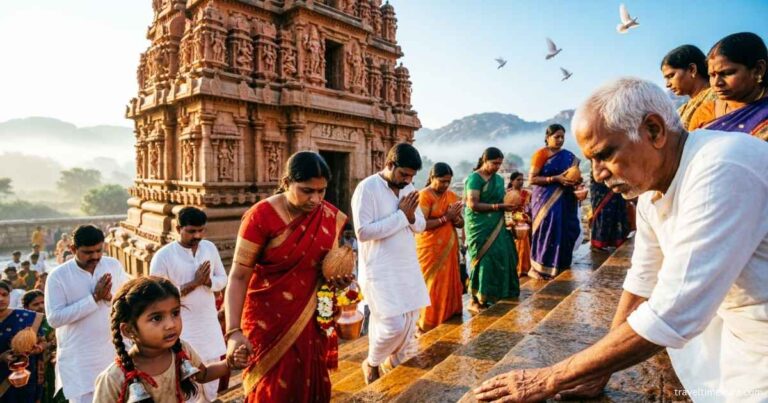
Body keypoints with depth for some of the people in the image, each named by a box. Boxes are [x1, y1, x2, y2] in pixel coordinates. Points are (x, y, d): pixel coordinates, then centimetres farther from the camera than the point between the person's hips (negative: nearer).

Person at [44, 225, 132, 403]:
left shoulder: (114, 265, 0)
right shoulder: (58, 275, -8)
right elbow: (54, 318, -15)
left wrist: (110, 296, -17)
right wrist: (94, 297, -20)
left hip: (115, 352, 3)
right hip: (79, 359, -3)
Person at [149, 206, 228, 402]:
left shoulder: (210, 248, -1)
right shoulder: (163, 256, -15)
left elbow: (223, 279, 5)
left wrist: (208, 281, -16)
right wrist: (193, 284, -22)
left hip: (210, 325, 4)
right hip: (182, 330, -4)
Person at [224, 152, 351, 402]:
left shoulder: (330, 217, -4)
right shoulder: (261, 216, -18)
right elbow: (238, 276, -18)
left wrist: (339, 275, -9)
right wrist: (234, 331, -28)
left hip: (310, 318, 4)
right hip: (269, 319, -4)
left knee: (311, 382, 14)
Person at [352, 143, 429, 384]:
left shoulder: (408, 188, 7)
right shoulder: (367, 188, -14)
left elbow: (421, 226, 12)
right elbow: (363, 231, -22)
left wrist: (411, 216, -11)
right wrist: (401, 215, -20)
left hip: (408, 266, 7)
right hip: (380, 269, -7)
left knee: (410, 322, 12)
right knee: (394, 324, -11)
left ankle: (392, 366, 35)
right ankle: (372, 363, 19)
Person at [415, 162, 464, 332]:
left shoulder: (452, 196, 9)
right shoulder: (424, 195, -11)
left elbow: (461, 223, 10)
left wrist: (455, 218, -12)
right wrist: (446, 217, -20)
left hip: (449, 247, 6)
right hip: (429, 249, -6)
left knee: (449, 283, 10)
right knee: (432, 285, 0)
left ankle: (448, 318, 24)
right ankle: (428, 324, 12)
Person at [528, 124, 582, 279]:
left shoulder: (568, 156, 13)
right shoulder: (541, 154, -6)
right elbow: (532, 179, -13)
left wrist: (575, 180, 0)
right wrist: (555, 179, -20)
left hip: (563, 200, 6)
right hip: (545, 200, -6)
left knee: (564, 231, 3)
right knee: (546, 231, -8)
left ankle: (559, 263, 18)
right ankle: (540, 268, 2)